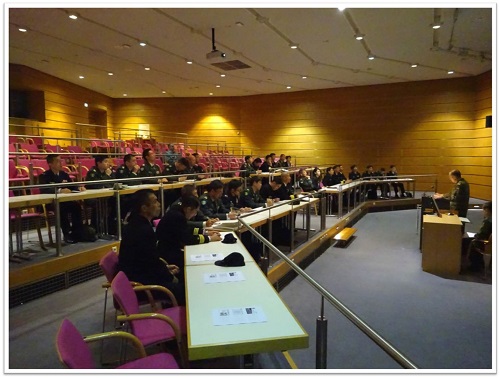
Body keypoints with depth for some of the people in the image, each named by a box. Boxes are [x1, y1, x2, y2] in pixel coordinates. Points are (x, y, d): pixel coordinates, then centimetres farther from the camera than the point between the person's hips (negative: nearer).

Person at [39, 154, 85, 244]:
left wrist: (79, 187, -12)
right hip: (49, 203, -5)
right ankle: (67, 234, -23)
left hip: (64, 201, 5)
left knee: (76, 205, -26)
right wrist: (60, 190, -39)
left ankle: (77, 232, -19)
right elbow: (43, 190, -25)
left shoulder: (64, 174, 11)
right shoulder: (44, 176, -7)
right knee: (62, 208, -37)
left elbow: (72, 186, 13)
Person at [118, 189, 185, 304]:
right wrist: (170, 276, -3)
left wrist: (165, 267, 10)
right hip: (138, 283, -10)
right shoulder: (144, 230, -26)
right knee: (182, 289, -11)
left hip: (134, 274, 10)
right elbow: (153, 262, -19)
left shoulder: (135, 224, 5)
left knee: (180, 279, 14)